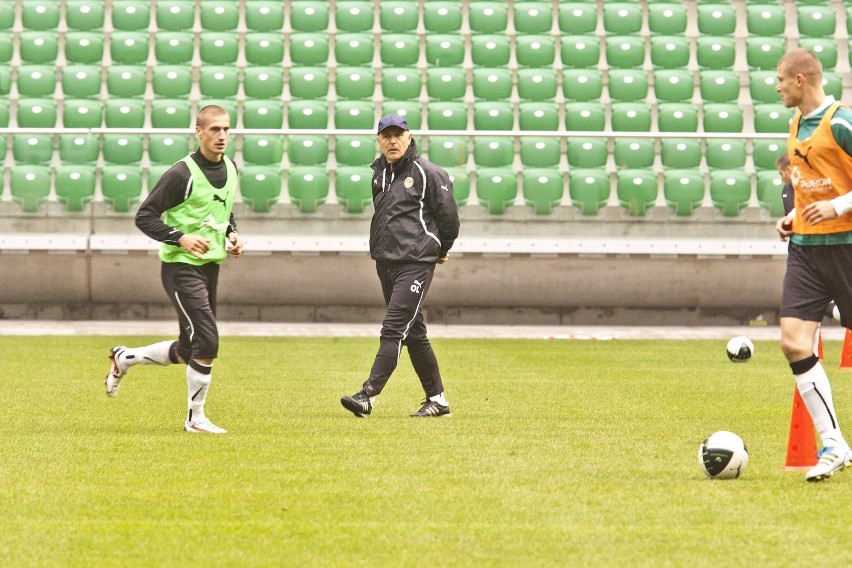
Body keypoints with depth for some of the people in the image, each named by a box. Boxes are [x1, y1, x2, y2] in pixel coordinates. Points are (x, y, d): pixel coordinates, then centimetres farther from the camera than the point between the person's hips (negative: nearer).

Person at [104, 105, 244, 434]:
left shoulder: (229, 170, 9)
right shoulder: (182, 174, -14)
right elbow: (145, 217, -12)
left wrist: (232, 235, 8)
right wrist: (181, 238, -23)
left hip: (210, 265, 8)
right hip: (181, 267, -8)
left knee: (188, 352, 13)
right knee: (207, 343, -14)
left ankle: (124, 359, 34)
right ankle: (196, 418, 0)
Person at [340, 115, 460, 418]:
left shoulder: (427, 173, -8)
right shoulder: (379, 174, 13)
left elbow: (448, 213, -3)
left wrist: (441, 250, 8)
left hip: (416, 264, -8)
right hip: (385, 264, 8)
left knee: (393, 329, -15)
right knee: (413, 333, 11)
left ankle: (368, 396, -23)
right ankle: (437, 400, 18)